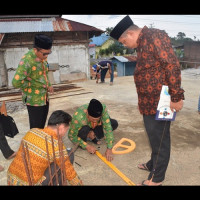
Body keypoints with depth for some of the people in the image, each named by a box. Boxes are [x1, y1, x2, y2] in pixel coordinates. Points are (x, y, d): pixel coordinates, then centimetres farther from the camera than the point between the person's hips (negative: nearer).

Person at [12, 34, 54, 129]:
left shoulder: (42, 57, 1)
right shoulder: (26, 61, -24)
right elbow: (16, 83, -30)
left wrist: (48, 85, 1)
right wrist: (36, 84, -19)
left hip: (45, 98, 8)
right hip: (34, 100, -8)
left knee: (42, 126, 22)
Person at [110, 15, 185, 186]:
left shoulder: (154, 36, -14)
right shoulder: (142, 44, 16)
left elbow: (172, 66, -21)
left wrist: (176, 96, -21)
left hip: (160, 102, -9)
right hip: (150, 102, 9)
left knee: (159, 140, 4)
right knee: (154, 138, 22)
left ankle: (156, 178, 21)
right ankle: (153, 165, 41)